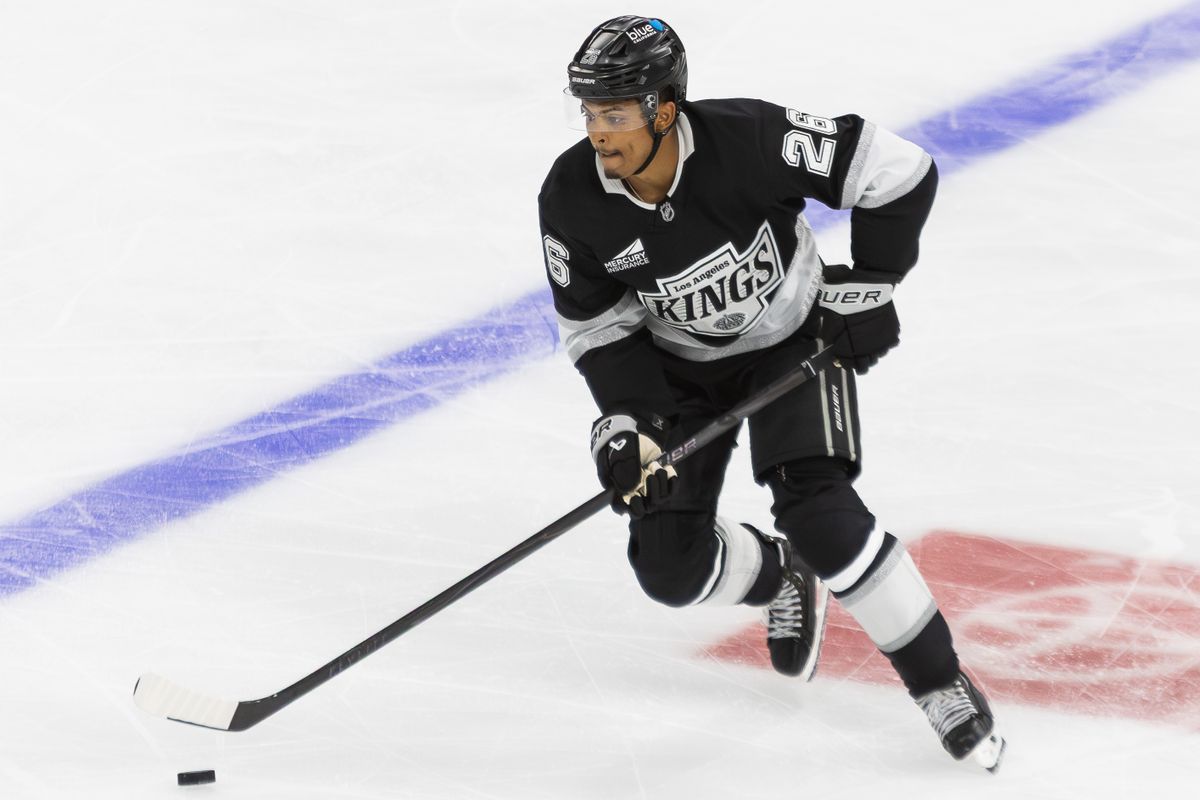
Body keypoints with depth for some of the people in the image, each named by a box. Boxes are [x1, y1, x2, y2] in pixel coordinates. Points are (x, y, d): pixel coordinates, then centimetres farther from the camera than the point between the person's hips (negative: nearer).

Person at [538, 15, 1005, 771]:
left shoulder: (750, 141, -33)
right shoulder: (572, 198, -22)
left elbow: (900, 170, -26)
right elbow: (596, 323, -7)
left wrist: (866, 283, -22)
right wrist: (624, 417, -19)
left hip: (794, 341, -4)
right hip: (679, 363, 4)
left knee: (818, 509, -23)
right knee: (671, 568, -3)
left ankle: (940, 683, -7)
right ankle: (785, 580, 33)